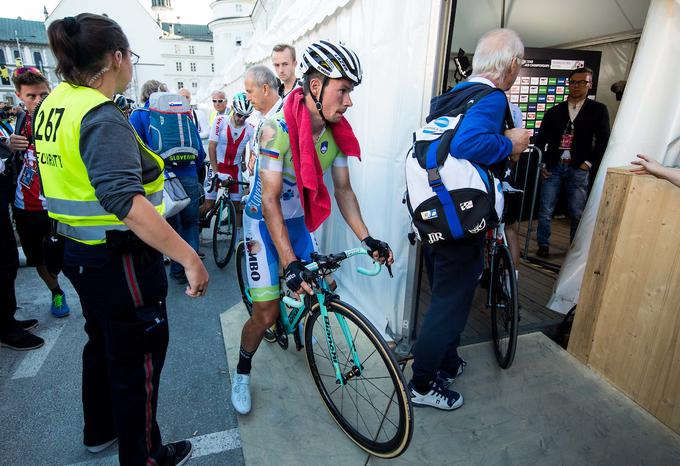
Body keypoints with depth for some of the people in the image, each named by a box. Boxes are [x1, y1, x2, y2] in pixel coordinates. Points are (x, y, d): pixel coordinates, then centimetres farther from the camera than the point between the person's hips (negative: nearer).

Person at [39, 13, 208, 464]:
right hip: (121, 260, -9)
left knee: (102, 343, 27)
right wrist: (190, 257, -38)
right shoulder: (103, 118, -23)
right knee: (139, 361, 9)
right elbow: (124, 201, -36)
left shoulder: (53, 103, 6)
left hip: (81, 252, 10)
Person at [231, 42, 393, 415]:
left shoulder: (336, 134, -9)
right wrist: (289, 262, -34)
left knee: (317, 286, 12)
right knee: (266, 313, -6)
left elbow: (343, 191, -3)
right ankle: (242, 372, 23)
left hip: (297, 220, 6)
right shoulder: (277, 129, -27)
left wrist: (367, 239, -12)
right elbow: (270, 201, -28)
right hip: (265, 221, -5)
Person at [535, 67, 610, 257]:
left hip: (578, 169, -1)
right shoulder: (554, 111, 11)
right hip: (553, 167, 1)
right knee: (545, 209, -2)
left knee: (577, 212, 3)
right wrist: (541, 165, 3)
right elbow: (540, 139, 11)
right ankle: (543, 245, 9)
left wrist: (589, 163, -4)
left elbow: (603, 141, 5)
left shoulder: (598, 110, 7)